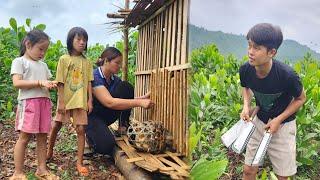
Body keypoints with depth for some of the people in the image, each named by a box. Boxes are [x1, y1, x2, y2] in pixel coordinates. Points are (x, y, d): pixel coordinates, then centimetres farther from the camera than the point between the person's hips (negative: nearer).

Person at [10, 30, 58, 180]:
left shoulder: (43, 65, 20)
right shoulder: (19, 61, 0)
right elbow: (17, 83, -12)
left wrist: (51, 84, -2)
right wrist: (40, 83, -19)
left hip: (44, 102, 6)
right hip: (28, 102, -6)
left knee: (42, 137, 7)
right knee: (24, 137, -4)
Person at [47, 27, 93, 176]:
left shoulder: (86, 62, 5)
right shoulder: (64, 59, -2)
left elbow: (89, 83, 4)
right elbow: (60, 82, -5)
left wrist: (90, 100, -3)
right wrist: (61, 101, -10)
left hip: (81, 101, 1)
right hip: (65, 100, -1)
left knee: (81, 129, -3)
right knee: (56, 126, 12)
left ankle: (79, 162, 4)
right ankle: (50, 152, 38)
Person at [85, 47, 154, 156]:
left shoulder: (115, 79, 0)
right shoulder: (94, 77, -24)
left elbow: (127, 97, 1)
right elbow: (109, 102, -35)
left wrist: (143, 98, -19)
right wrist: (139, 103, -39)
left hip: (106, 114, 6)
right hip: (91, 116, -6)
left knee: (126, 88, -15)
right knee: (106, 146, -33)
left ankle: (123, 127, -7)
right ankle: (90, 135, 3)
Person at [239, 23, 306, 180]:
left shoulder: (287, 75, -30)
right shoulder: (245, 70, -20)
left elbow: (301, 99, -10)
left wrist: (278, 120, -17)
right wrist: (246, 106, -12)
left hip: (283, 125, -2)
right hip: (259, 121, 3)